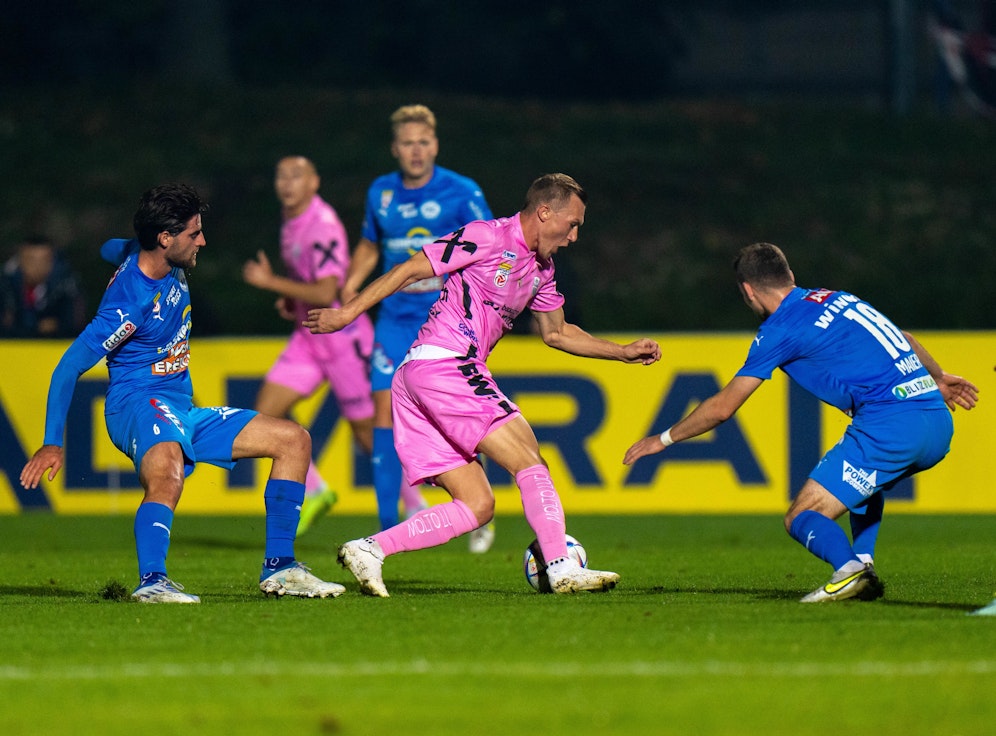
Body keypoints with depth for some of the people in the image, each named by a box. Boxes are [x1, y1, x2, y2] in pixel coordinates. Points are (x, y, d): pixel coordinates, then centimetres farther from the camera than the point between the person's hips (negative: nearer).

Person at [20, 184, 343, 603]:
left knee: (293, 440, 7)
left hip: (182, 412, 10)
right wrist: (52, 443, -25)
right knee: (168, 469, -44)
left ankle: (279, 569, 7)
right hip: (137, 405, -10)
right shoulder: (131, 301, -22)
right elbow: (70, 367, -21)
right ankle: (152, 581, -57)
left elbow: (111, 249, 28)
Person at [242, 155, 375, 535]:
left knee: (368, 432, 1)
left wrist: (272, 283, -26)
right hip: (308, 336, 9)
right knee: (266, 414, -3)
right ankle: (314, 493, 10)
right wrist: (290, 300, 9)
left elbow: (326, 293, -29)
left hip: (343, 336, -8)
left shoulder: (323, 226, -21)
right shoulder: (291, 219, 7)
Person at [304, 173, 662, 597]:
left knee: (477, 505, 2)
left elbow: (556, 332, 33)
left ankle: (368, 550, -4)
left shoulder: (540, 269, 20)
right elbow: (410, 271, -7)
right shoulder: (488, 237, -7)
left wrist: (624, 352, 26)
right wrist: (348, 312, -9)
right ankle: (562, 570, -17)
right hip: (444, 366, -9)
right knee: (529, 463, -13)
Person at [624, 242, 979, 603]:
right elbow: (903, 340, 35)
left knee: (802, 518, -4)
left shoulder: (780, 327, 0)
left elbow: (722, 407, 4)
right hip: (940, 424, 8)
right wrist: (938, 378, 53)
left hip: (891, 426, -8)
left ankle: (850, 569, -33)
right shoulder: (838, 298, 21)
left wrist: (663, 439, 18)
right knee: (864, 478, 38)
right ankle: (863, 563, 17)